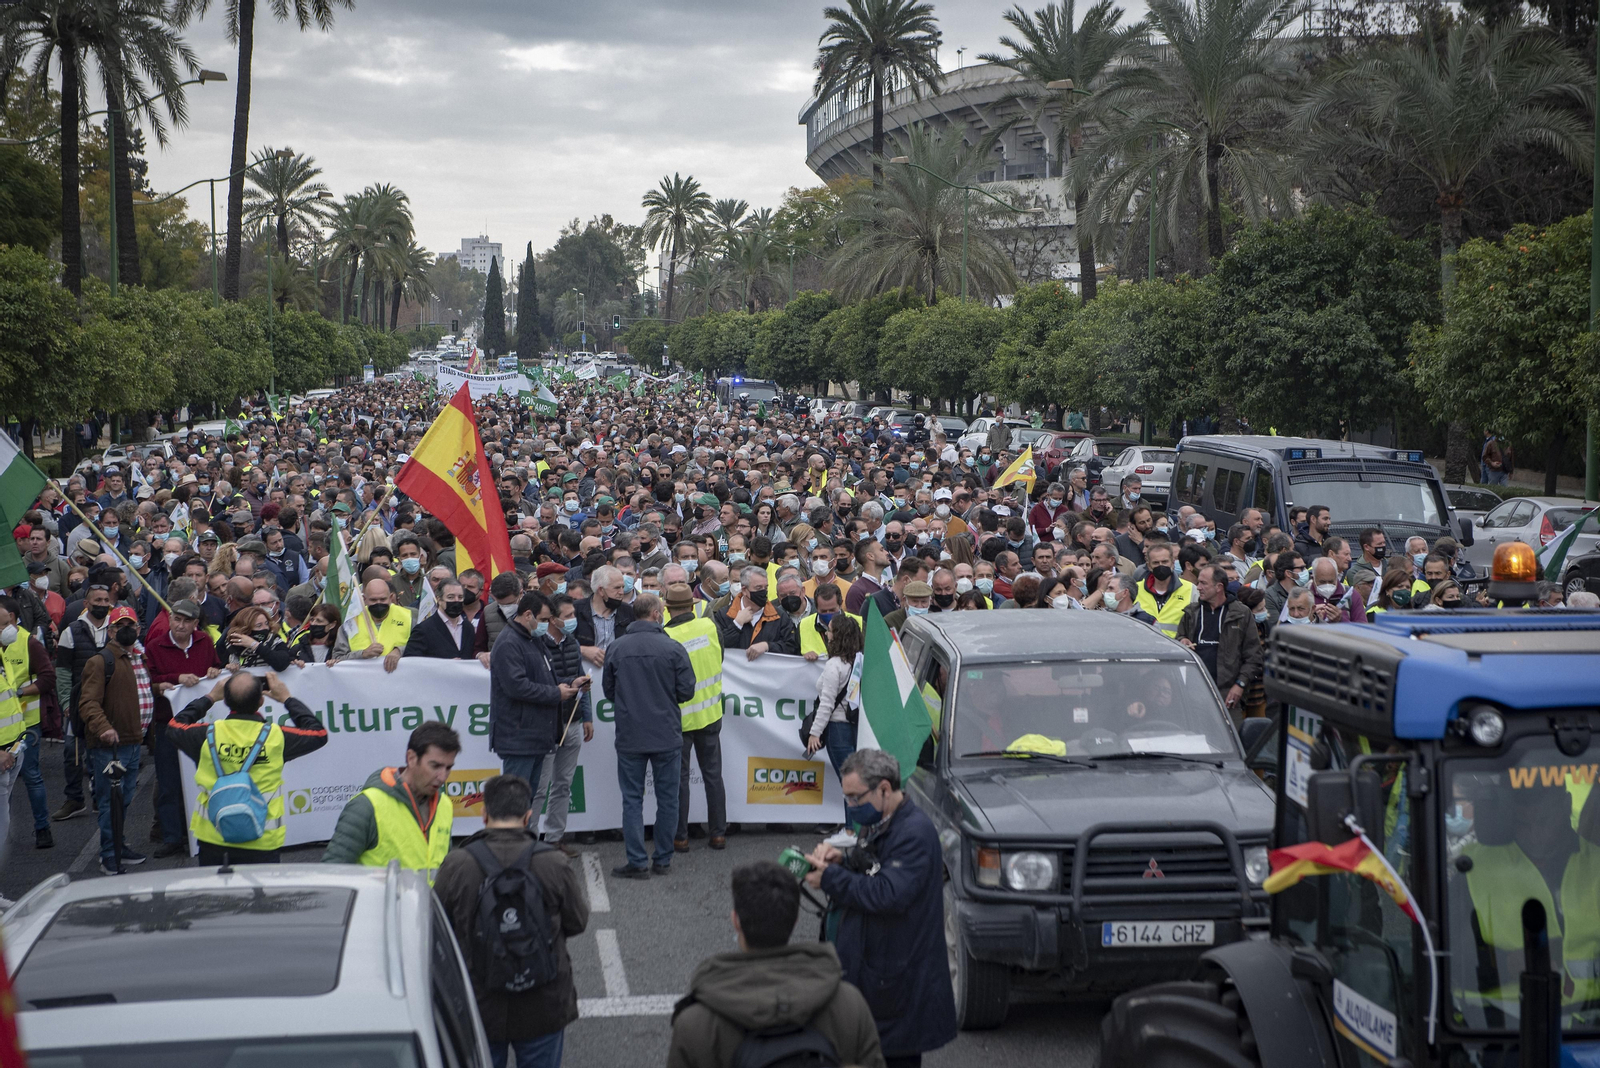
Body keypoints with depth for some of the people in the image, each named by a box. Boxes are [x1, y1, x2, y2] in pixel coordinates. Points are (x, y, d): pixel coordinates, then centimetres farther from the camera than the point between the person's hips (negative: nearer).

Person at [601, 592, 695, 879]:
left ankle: (636, 862, 5)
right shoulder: (673, 648, -10)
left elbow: (608, 689, 6)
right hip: (667, 736, -1)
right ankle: (663, 860, 15)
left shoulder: (616, 648, -3)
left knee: (632, 799, 7)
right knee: (666, 798, 10)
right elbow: (686, 690, -6)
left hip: (629, 736, 1)